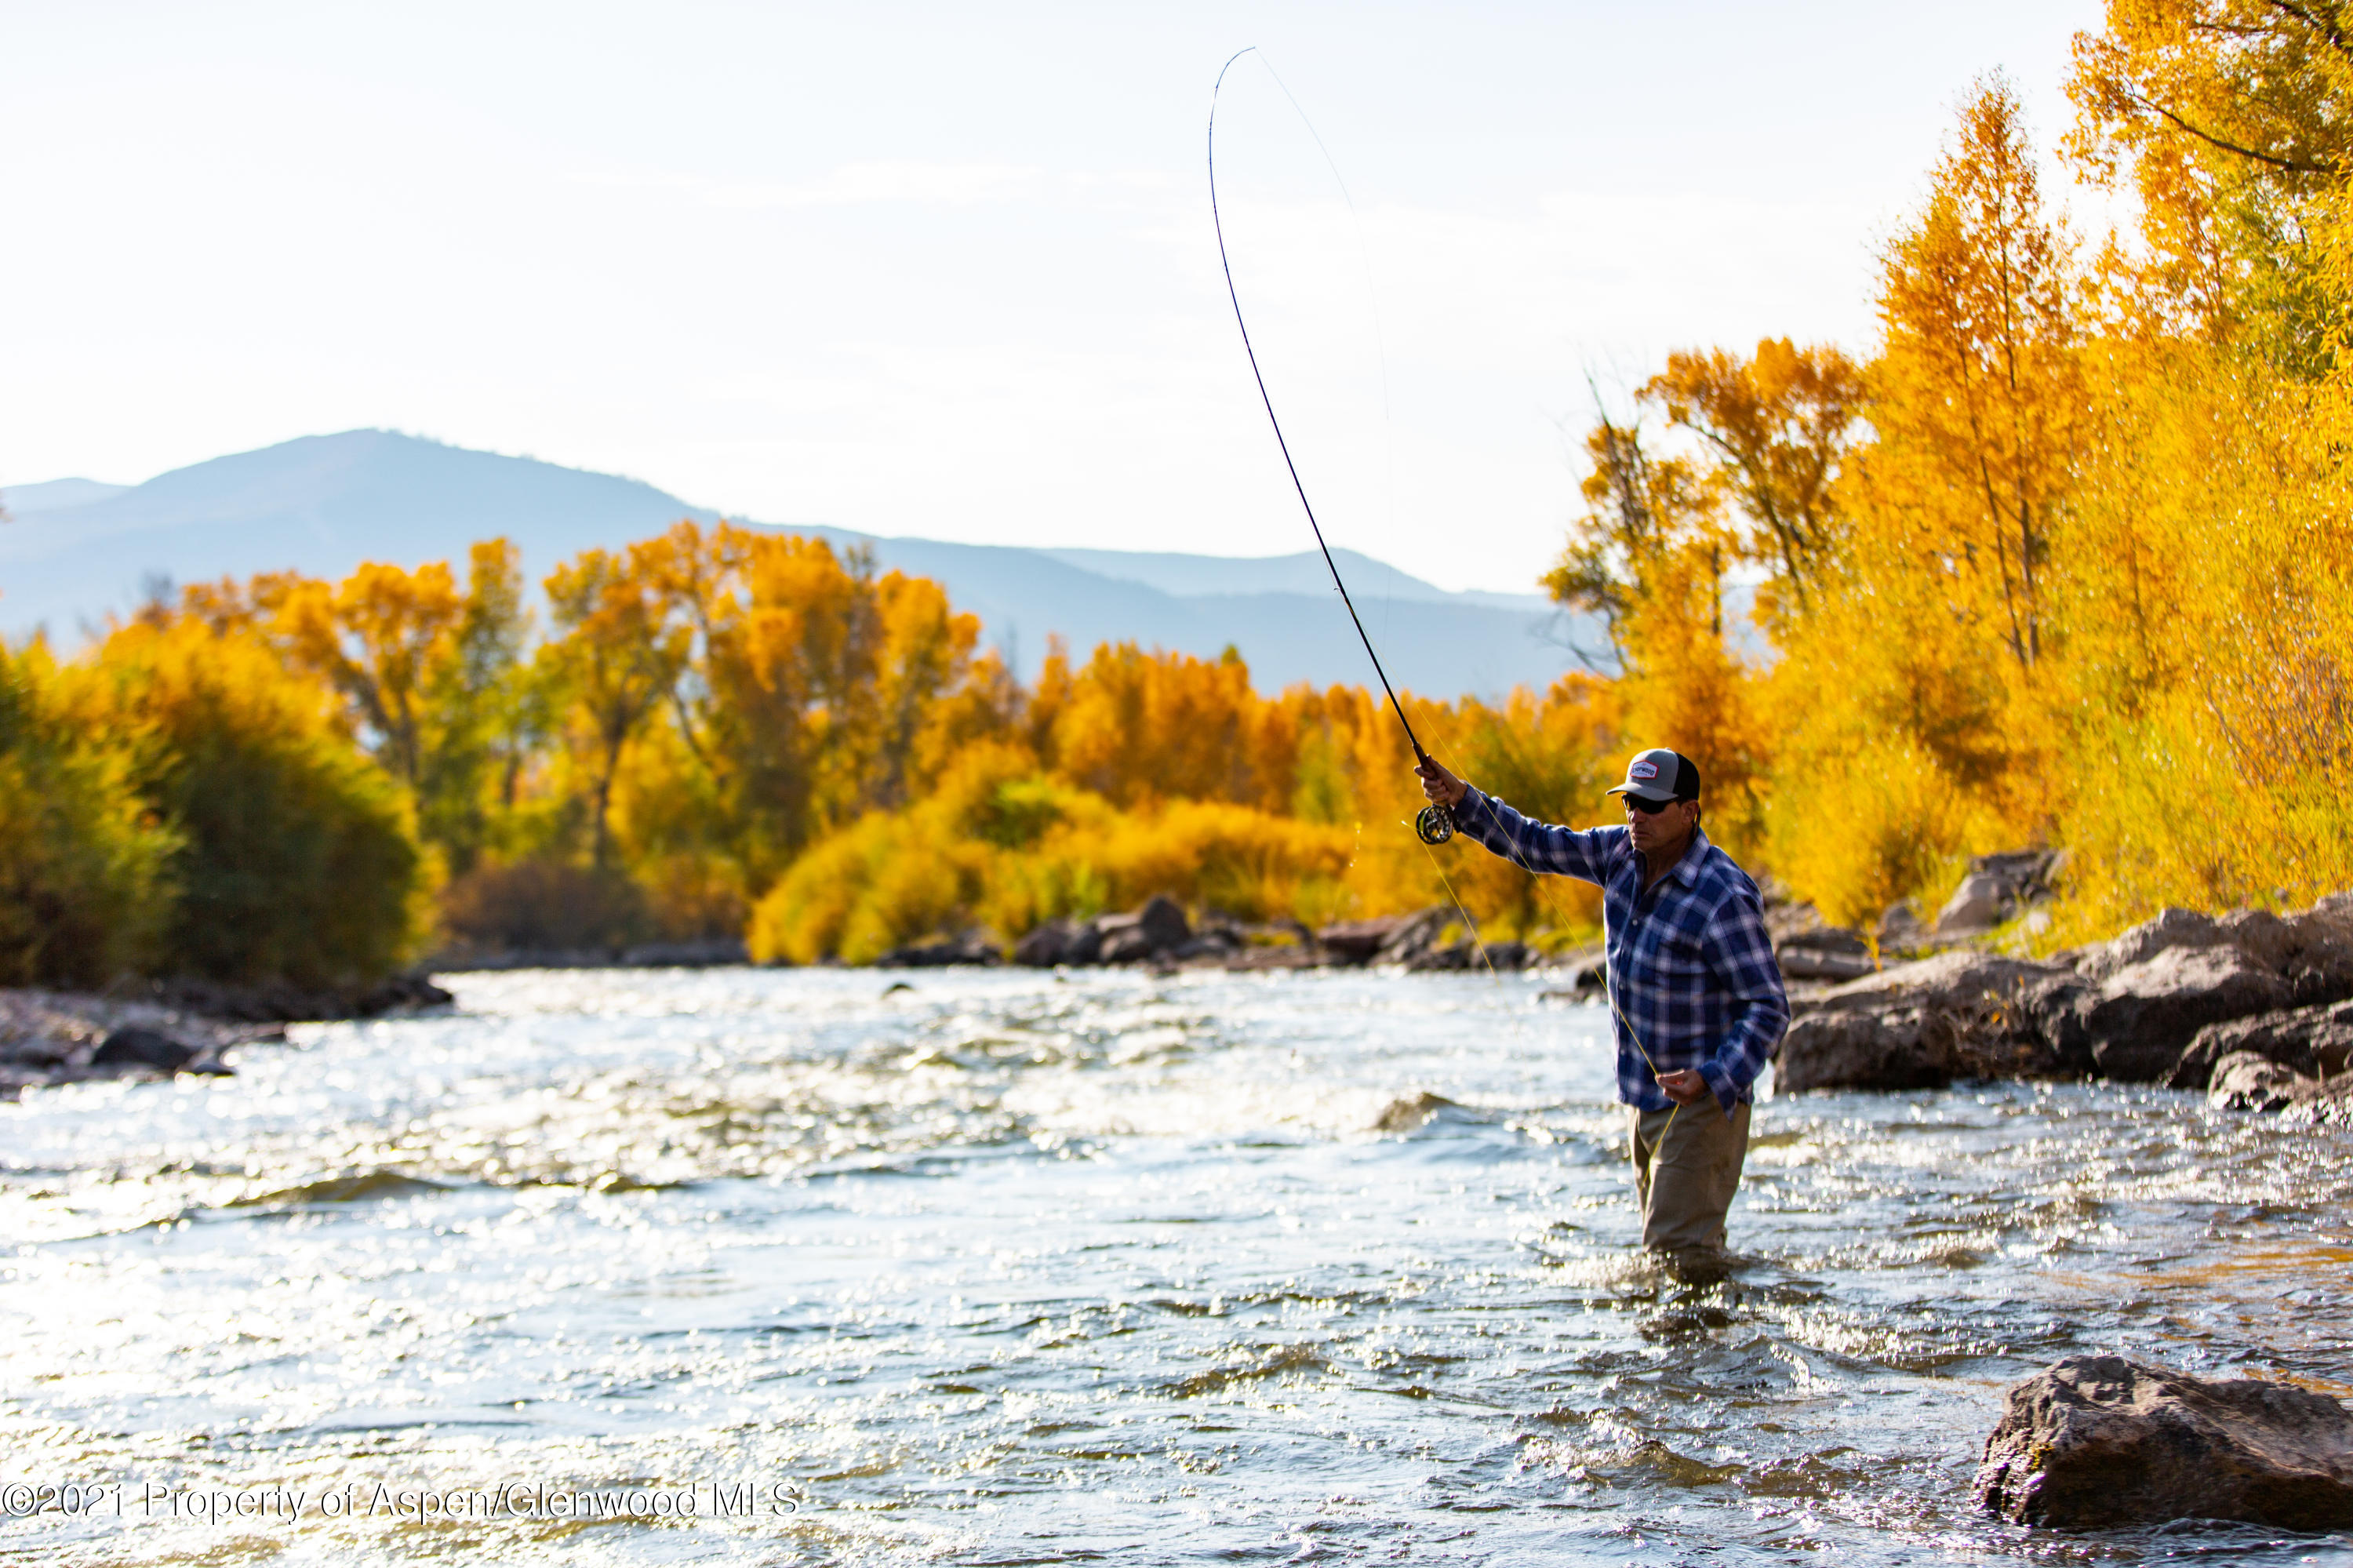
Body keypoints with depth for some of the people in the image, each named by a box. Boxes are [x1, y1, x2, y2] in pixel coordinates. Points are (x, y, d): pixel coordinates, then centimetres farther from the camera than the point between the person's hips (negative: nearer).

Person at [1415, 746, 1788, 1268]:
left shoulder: (1724, 897, -23)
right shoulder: (1622, 853, 1)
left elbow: (1769, 1008, -22)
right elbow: (1534, 845, 8)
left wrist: (1711, 1078, -33)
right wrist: (1462, 799, -7)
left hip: (1702, 1103, -9)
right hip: (1644, 1097, 9)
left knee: (1678, 1251, -14)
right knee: (1671, 1240, 17)